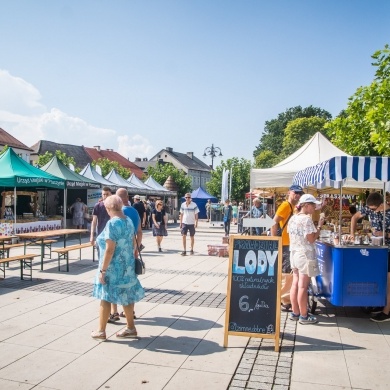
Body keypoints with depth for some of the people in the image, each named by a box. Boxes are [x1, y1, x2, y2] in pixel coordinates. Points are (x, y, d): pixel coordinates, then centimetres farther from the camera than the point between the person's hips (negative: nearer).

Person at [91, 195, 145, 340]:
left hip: (113, 267, -7)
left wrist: (102, 270, -18)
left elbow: (109, 249, -23)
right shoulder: (128, 221, 5)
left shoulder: (112, 223, -19)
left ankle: (101, 331, 17)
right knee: (126, 296, 15)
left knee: (105, 297, 6)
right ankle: (131, 328, 24)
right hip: (127, 265, 8)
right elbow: (133, 243, 14)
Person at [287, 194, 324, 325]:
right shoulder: (307, 219, -17)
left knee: (295, 284, 13)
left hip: (294, 253, 8)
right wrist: (319, 226, -8)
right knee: (303, 286, -1)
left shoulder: (292, 218, 8)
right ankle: (304, 316, 9)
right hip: (305, 255, -8)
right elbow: (311, 239, -18)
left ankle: (295, 312, 21)